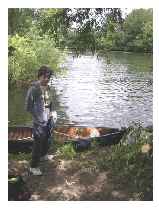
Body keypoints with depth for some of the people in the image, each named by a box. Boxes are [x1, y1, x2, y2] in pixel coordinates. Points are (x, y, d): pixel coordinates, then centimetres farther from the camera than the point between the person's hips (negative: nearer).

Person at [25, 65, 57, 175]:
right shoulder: (34, 88, -19)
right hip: (39, 121, -8)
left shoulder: (48, 87, 3)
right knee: (38, 143, -1)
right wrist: (38, 116, -13)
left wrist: (53, 113, 6)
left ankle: (43, 155, 49)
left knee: (47, 139, 25)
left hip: (49, 119, 8)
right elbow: (28, 106, -16)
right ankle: (34, 166, 13)